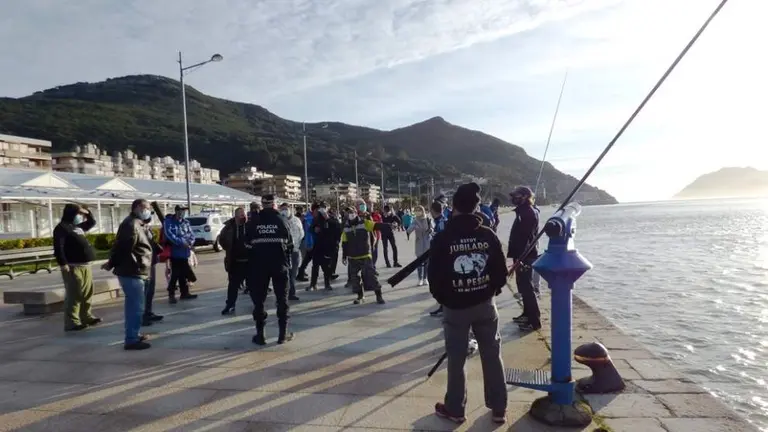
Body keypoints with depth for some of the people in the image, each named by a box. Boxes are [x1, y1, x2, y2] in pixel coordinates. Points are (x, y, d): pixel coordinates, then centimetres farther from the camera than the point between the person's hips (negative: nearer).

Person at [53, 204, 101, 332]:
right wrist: (63, 264, -24)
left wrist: (87, 212, 17)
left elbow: (92, 222, 36)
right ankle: (72, 322, -6)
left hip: (85, 265, 9)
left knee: (87, 293, 13)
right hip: (73, 266, -9)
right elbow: (58, 247, -17)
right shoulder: (62, 228, -8)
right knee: (74, 295, -9)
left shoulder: (78, 227, 19)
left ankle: (87, 317, 21)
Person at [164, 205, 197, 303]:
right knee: (175, 274, -4)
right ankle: (171, 295, 8)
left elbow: (192, 234, 7)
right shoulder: (168, 222, -6)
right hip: (175, 253, -6)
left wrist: (190, 242, -14)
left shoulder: (186, 222, 11)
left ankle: (184, 293, 23)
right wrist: (182, 242, -24)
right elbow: (169, 235, -18)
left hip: (184, 253, 6)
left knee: (184, 274, 13)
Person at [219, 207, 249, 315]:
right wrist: (228, 250, 9)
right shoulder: (229, 227, -4)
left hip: (249, 260, -2)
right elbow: (221, 239, 13)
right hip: (234, 261, 2)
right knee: (233, 284, 8)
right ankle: (230, 305, 15)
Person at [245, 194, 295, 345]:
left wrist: (252, 262, 14)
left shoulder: (253, 223, -2)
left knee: (259, 299, 9)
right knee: (282, 299, 9)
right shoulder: (281, 221, -4)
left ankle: (260, 334, 9)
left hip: (259, 266, 1)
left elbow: (248, 245, 1)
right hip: (280, 265, 0)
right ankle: (283, 334, 11)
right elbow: (290, 245, -1)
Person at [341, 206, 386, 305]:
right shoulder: (346, 227, 5)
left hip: (365, 255, -3)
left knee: (371, 275, -5)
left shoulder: (364, 223, -5)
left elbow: (376, 226, -15)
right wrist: (344, 256, 9)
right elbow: (344, 244, 10)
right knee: (354, 277, 7)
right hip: (353, 257, 3)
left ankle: (379, 296, 5)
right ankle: (360, 296, 23)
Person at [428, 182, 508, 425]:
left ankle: (455, 409, 22)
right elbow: (501, 270, -1)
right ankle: (498, 409, 23)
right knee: (492, 355, 13)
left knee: (456, 359, 9)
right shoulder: (488, 235, -6)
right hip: (485, 303, 2)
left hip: (455, 307, -2)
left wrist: (442, 298, 10)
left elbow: (434, 276, -8)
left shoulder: (442, 239, -12)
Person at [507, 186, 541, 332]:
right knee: (523, 286, 18)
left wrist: (520, 257, -26)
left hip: (525, 257, -11)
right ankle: (527, 314, 29)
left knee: (526, 287, -9)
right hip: (522, 256, 11)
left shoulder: (529, 213, -16)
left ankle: (535, 321, -5)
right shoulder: (524, 212, 15)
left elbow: (527, 237, -23)